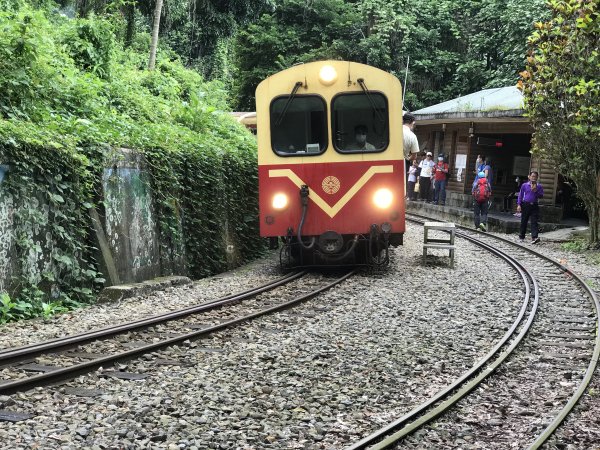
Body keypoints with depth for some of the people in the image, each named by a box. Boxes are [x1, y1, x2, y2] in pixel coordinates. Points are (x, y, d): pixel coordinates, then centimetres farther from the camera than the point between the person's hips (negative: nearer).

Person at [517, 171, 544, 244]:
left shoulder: (539, 186, 7)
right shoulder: (524, 185, 5)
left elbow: (541, 196, 4)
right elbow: (520, 195, 7)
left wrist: (535, 191, -11)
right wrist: (519, 205, -1)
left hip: (534, 206, 0)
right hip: (525, 204, 0)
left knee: (534, 222, -10)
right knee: (524, 222, 6)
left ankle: (534, 237, -19)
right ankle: (521, 237, 17)